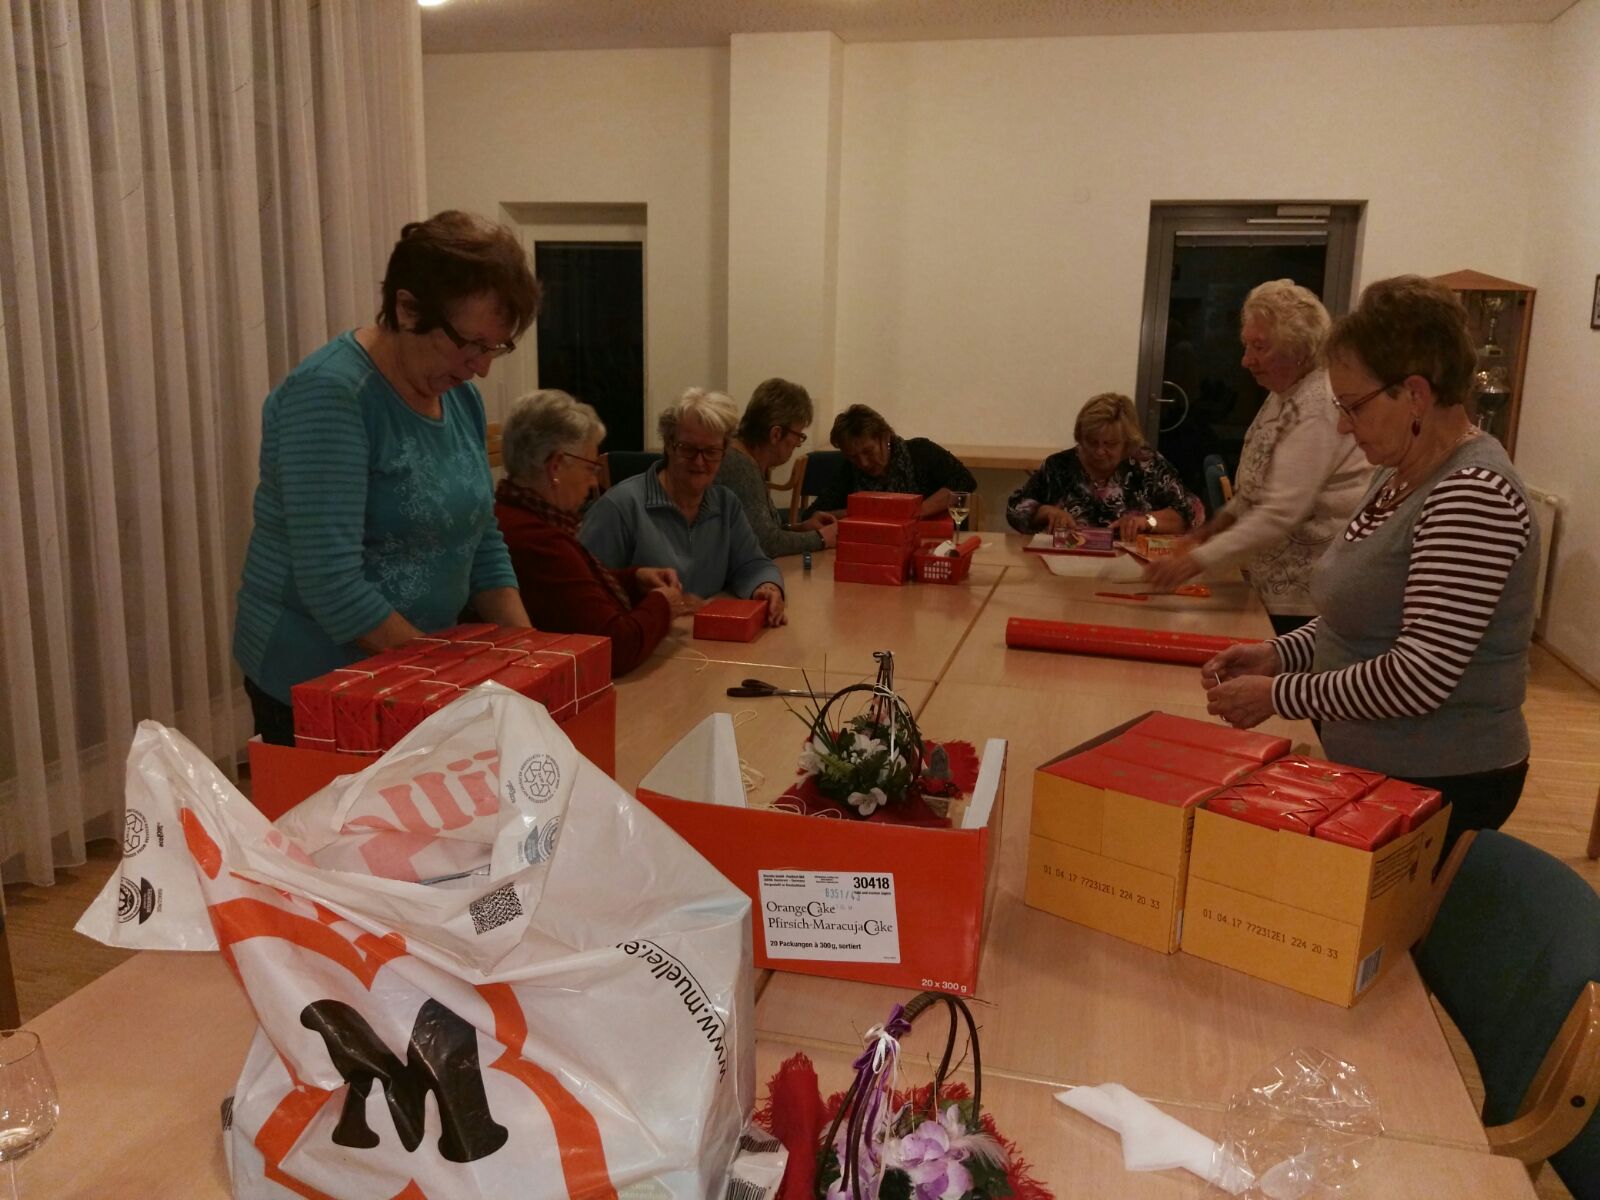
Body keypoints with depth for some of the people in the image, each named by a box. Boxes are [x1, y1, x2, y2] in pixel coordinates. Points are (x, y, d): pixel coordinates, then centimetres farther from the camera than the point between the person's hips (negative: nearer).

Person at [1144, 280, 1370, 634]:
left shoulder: (1318, 409, -20)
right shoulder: (1283, 396, 10)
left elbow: (1280, 514, -26)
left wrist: (1196, 560, -28)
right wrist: (1214, 527, 7)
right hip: (1279, 590, 9)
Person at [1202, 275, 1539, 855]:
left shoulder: (1473, 494, -22)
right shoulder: (1401, 475, 8)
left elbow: (1419, 678, -26)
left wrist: (1278, 696, -18)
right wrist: (1279, 654, 0)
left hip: (1441, 785, -9)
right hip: (1376, 768, 9)